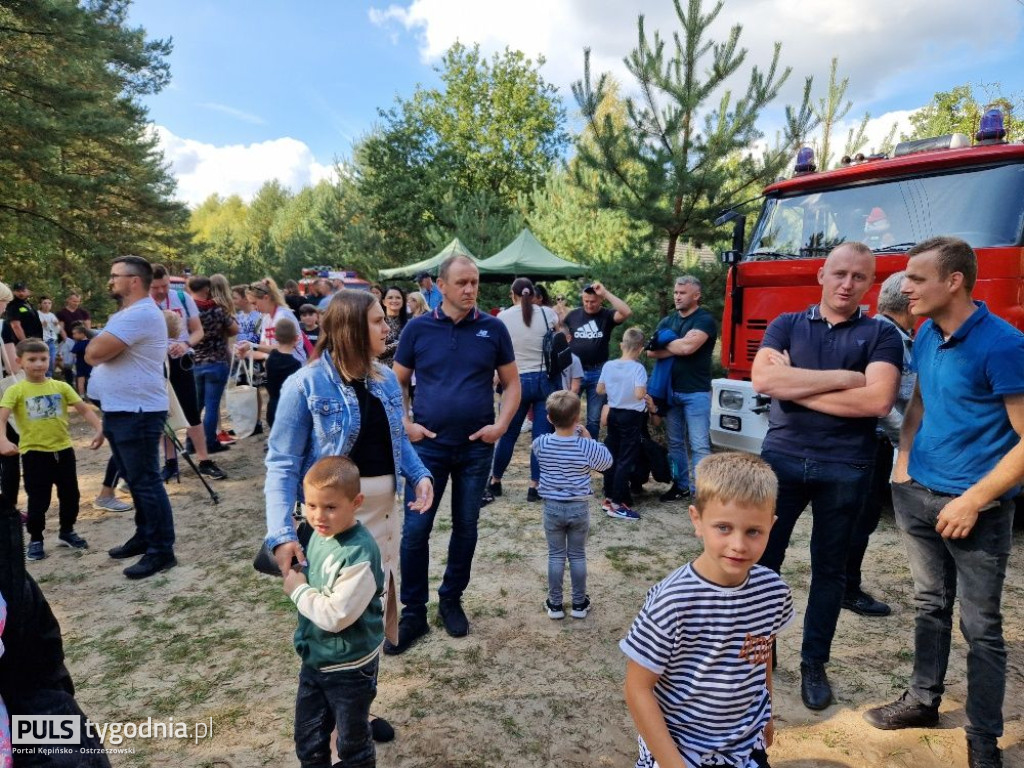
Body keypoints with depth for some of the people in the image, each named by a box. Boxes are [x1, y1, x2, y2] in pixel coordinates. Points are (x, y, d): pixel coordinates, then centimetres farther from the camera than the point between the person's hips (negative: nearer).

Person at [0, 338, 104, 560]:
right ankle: (35, 539, 22)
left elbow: (84, 409, -1)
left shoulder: (61, 387, 1)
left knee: (70, 495, 13)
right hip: (34, 453, -3)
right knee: (38, 500, 4)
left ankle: (67, 532, 32)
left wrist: (99, 429, -15)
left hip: (63, 450, 3)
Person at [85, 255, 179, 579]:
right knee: (135, 480, 18)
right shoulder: (125, 315, 18)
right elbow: (94, 354, 19)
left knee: (146, 483, -6)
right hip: (118, 412, 11)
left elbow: (93, 352, -21)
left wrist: (97, 345, -2)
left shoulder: (141, 314, -18)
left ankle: (161, 551, 2)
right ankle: (145, 535, 30)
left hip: (137, 414, -11)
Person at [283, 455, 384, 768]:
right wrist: (294, 574, -3)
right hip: (314, 658, 8)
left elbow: (335, 616, -30)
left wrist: (298, 590, -19)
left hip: (349, 667, -7)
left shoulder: (359, 555, -31)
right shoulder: (319, 534, -5)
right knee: (308, 741, 24)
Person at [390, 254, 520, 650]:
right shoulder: (418, 329, -2)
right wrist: (405, 424, -6)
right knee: (415, 529, 1)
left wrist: (502, 424, -9)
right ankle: (413, 612, 18)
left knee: (466, 527, 12)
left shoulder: (493, 329, -1)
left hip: (477, 447, 1)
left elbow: (511, 383, 5)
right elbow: (398, 383, 7)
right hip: (428, 445, 0)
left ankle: (451, 600, 32)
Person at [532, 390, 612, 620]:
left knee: (555, 555, 13)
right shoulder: (587, 446, -17)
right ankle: (579, 603, 24)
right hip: (579, 508, 0)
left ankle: (555, 604, 20)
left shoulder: (540, 444, -13)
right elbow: (607, 462, 1)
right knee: (578, 555, 13)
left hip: (552, 508, 1)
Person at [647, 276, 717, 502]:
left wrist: (665, 343, -4)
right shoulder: (667, 321, 13)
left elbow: (688, 346, -22)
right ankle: (681, 486, 24)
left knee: (699, 445, -4)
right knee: (675, 442, 13)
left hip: (696, 392, -6)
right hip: (670, 390, 7)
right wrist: (678, 348, -11)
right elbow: (651, 351, 2)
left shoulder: (705, 320, -7)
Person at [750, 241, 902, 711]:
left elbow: (878, 400, -16)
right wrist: (842, 377, -15)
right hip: (781, 458, 1)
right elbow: (762, 379, -13)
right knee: (763, 558, 8)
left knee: (829, 568, 12)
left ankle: (814, 664, 29)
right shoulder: (787, 325, 5)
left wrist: (795, 386, -13)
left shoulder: (881, 335, 1)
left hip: (845, 469, -1)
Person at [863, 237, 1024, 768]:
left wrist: (973, 501, -19)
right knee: (931, 605, 19)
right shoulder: (926, 336, 4)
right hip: (919, 493, 6)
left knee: (981, 627, 8)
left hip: (976, 506, -6)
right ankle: (922, 701, 34)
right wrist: (903, 461, 6)